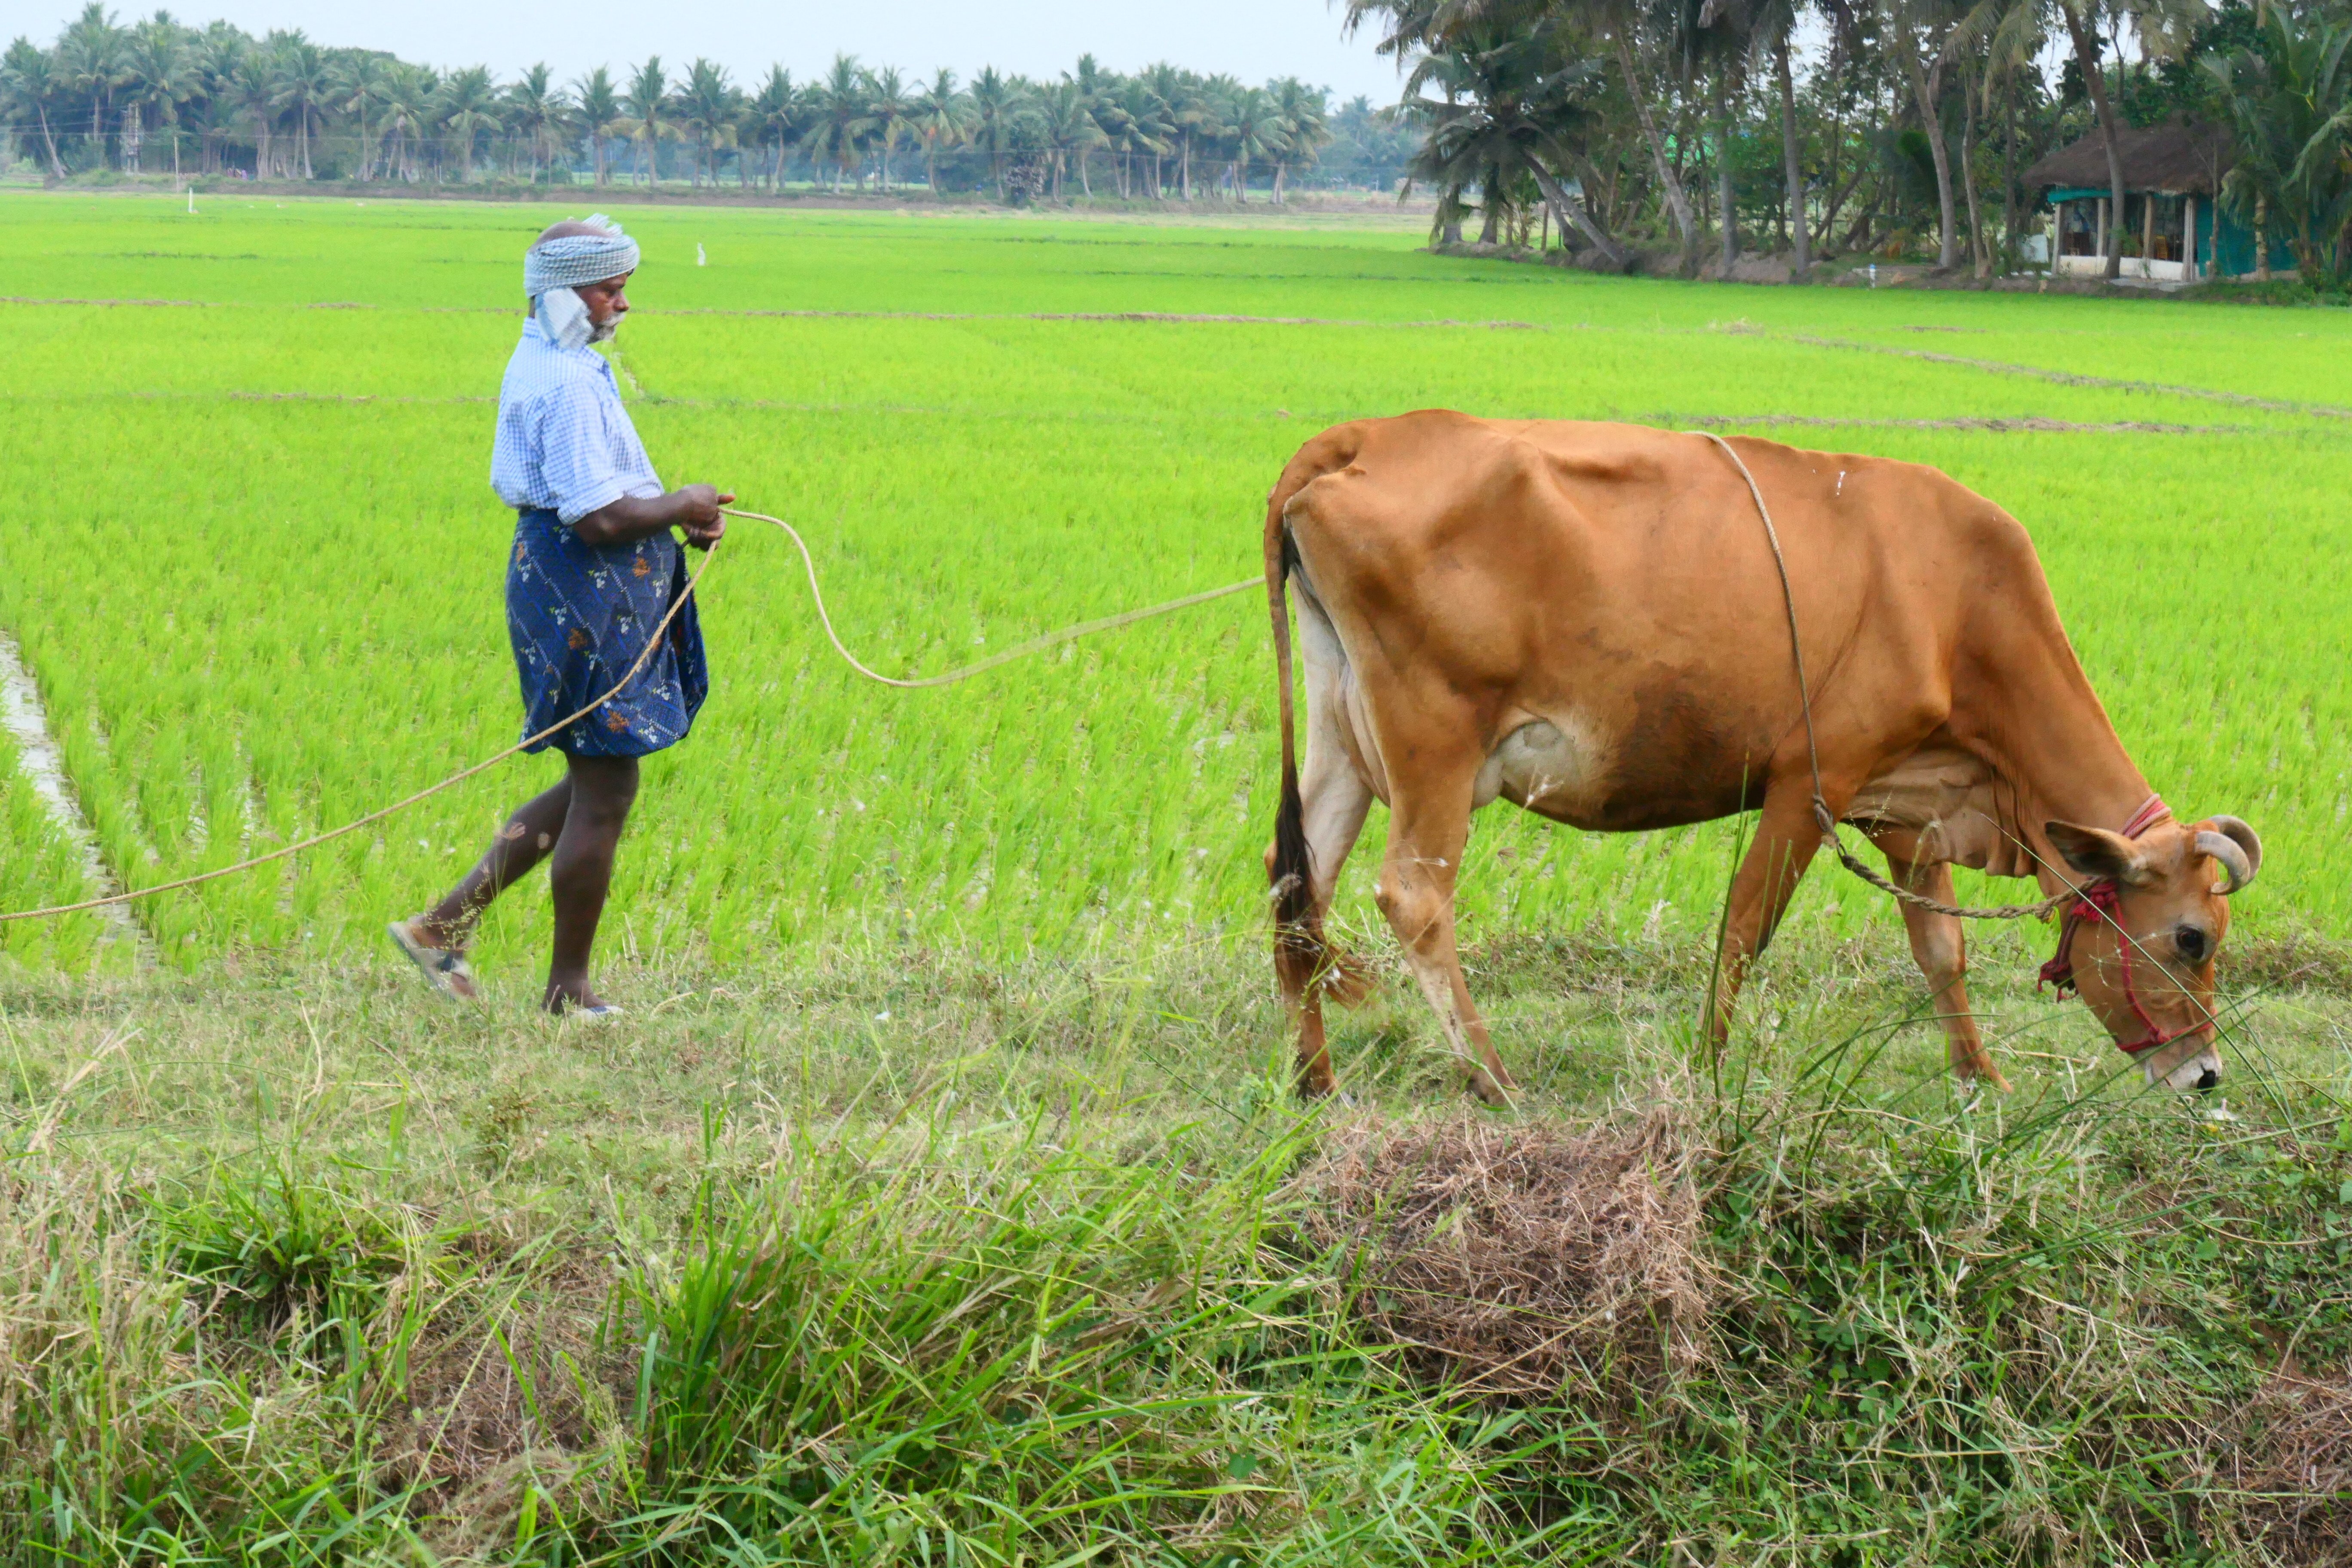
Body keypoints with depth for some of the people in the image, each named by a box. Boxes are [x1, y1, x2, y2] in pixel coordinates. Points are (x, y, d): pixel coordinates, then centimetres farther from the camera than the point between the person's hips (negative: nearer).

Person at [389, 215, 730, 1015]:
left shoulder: (545, 365, 14)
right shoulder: (567, 384, -20)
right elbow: (599, 517, -25)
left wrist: (675, 514, 12)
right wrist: (682, 507, -9)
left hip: (559, 580, 11)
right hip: (587, 593, -11)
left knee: (591, 785, 18)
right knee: (603, 796, -1)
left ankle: (445, 924, 18)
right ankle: (568, 991, 9)